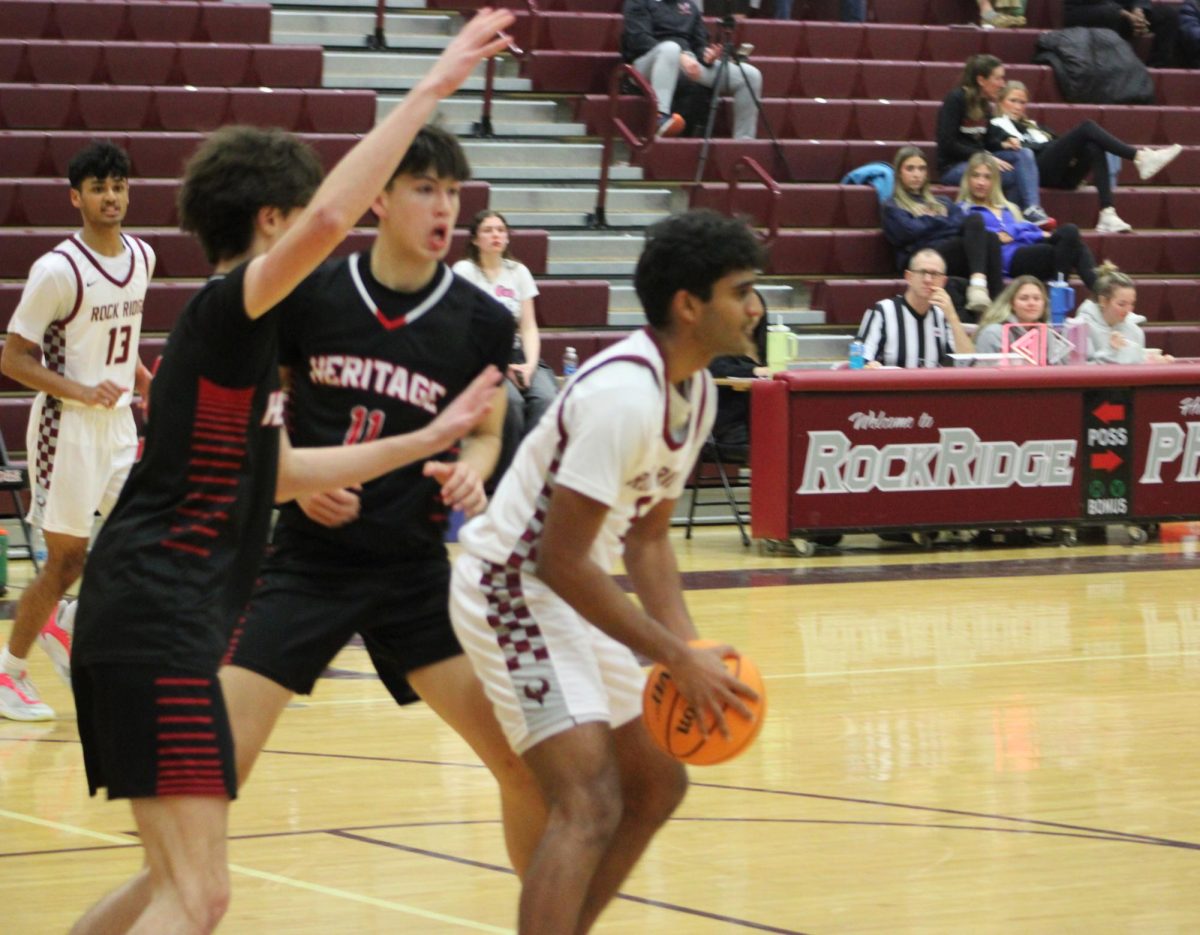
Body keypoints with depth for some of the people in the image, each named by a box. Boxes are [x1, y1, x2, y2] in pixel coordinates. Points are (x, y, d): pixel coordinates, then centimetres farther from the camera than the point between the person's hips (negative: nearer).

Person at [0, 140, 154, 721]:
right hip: (67, 429, -7)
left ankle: (62, 623, 22)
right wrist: (82, 392, -22)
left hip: (119, 425, 7)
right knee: (66, 559, -2)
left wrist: (140, 377, 7)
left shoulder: (141, 257, 6)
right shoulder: (57, 270, -16)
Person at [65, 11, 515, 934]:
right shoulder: (224, 308, -9)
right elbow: (328, 217, -28)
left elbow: (274, 473, 32)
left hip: (144, 620, 10)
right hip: (158, 622, -10)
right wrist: (433, 87, -25)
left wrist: (429, 439, 34)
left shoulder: (235, 332, 20)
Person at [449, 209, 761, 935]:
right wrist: (677, 656, -21)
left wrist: (688, 647, 0)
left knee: (657, 784, 17)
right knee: (591, 804, -21)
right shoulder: (626, 394, -25)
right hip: (512, 588, -10)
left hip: (568, 600, 10)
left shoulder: (696, 390, 5)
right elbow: (562, 559, -26)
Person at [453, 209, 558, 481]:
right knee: (511, 400, -35)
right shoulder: (464, 271, 3)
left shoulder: (519, 272, 15)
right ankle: (505, 477, -24)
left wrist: (530, 364, -9)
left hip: (516, 353, 4)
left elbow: (529, 326, 11)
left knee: (546, 398, -30)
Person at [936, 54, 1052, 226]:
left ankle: (1032, 210, -28)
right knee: (1013, 174, -30)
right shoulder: (956, 99, -11)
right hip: (952, 166, -7)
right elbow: (947, 144, -17)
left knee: (1024, 154, -16)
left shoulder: (986, 104, 11)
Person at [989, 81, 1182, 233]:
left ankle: (1108, 214, -38)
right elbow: (992, 143, -4)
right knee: (1087, 128, -19)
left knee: (1094, 148, -25)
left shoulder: (1032, 126, 40)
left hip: (1060, 175, 6)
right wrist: (1007, 144, -27)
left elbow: (1056, 143, 28)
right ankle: (1140, 157, -32)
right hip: (1037, 169, -6)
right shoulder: (997, 125, 20)